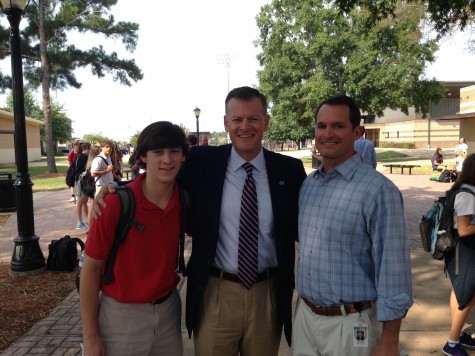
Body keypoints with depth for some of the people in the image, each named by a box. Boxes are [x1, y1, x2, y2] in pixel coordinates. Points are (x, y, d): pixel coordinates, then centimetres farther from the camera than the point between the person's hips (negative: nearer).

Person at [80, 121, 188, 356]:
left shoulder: (185, 199, -8)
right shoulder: (116, 204, -20)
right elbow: (91, 268, -12)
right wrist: (90, 336, -9)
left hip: (169, 310, 4)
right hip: (122, 315, -4)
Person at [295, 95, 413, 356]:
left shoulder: (378, 190, -16)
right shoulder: (308, 184, 4)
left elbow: (392, 268, -14)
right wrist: (304, 305, 13)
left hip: (350, 324, -5)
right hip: (304, 315, 6)